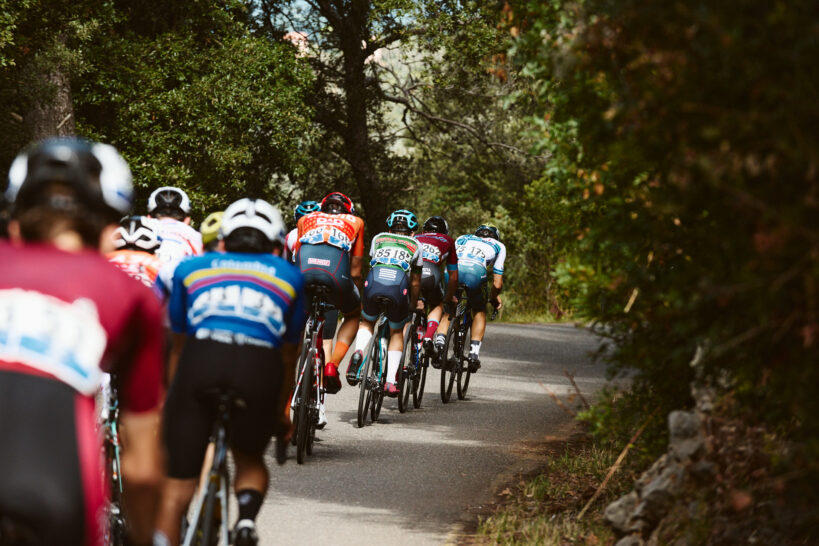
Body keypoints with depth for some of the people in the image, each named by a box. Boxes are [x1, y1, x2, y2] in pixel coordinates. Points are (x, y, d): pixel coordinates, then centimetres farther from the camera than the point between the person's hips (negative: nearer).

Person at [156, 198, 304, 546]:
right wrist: (281, 412, 47)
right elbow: (288, 355, 34)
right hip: (260, 367, 1)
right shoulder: (289, 276, 28)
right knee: (250, 460, 25)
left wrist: (173, 400, 46)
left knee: (177, 484, 6)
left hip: (201, 359, 0)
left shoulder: (191, 268, 28)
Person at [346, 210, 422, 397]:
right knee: (396, 332, 22)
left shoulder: (378, 238, 30)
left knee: (367, 323, 28)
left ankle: (359, 352, -4)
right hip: (399, 286, -1)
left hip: (374, 282, 1)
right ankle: (391, 381, 10)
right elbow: (415, 283, 29)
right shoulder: (415, 245, 27)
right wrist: (413, 306, 44)